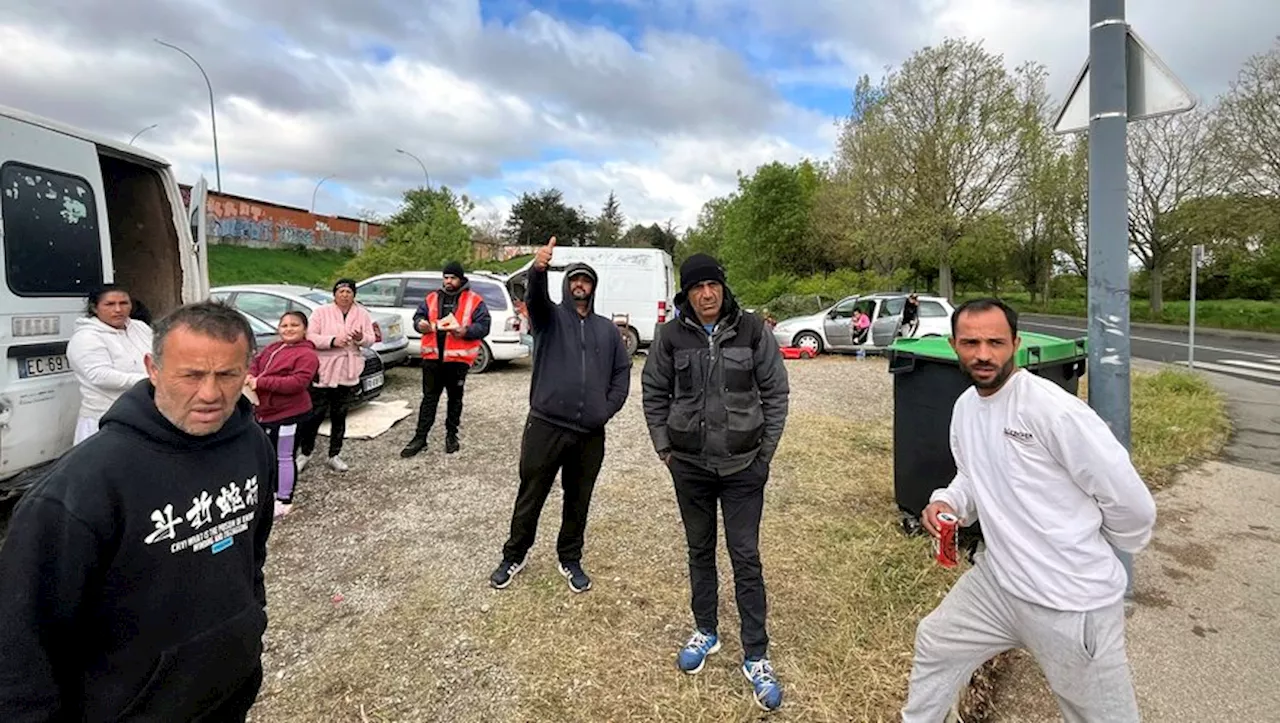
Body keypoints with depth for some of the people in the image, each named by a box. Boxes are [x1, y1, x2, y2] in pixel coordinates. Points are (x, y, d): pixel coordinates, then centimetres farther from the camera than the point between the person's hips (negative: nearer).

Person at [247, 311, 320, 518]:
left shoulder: (306, 354, -16)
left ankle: (285, 501, 12)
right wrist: (250, 375, -4)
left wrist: (261, 382, -24)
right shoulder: (273, 348, 12)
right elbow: (256, 362, 21)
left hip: (288, 415, -9)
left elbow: (297, 382, -25)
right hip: (264, 412, 9)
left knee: (284, 457, 1)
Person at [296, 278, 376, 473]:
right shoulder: (321, 312, -2)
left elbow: (371, 339, 5)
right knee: (315, 414, 0)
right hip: (323, 372, -3)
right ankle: (305, 452, 17)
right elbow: (310, 337, -9)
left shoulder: (362, 314, 8)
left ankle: (334, 455, 22)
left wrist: (361, 338, -17)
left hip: (348, 374, 3)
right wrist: (332, 341, -23)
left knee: (339, 416, 12)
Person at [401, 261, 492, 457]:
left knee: (455, 398, 11)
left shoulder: (474, 301, -1)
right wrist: (420, 324, -10)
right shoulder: (432, 298, 12)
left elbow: (483, 327, -7)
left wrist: (464, 331, -24)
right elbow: (418, 316, 13)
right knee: (429, 398, 7)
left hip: (458, 359, -2)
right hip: (432, 357, 3)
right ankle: (420, 437, 12)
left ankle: (451, 436, 24)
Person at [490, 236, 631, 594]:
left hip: (590, 434, 3)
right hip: (545, 426, -3)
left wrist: (609, 408, 0)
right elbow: (535, 297, -19)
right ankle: (514, 556, 29)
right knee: (530, 497, 9)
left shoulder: (607, 329, 14)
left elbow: (622, 370, 14)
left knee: (578, 502, 15)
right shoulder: (550, 316, 4)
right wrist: (538, 269, -41)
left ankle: (570, 559, 33)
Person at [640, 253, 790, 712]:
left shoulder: (751, 330, -7)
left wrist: (766, 450, -1)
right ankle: (705, 632, 37)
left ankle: (756, 656, 18)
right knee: (700, 550, 17)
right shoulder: (673, 335, -4)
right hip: (689, 466, 2)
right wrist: (663, 446, 3)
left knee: (746, 558, 4)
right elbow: (654, 391, 7)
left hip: (743, 466, -1)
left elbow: (776, 391, 0)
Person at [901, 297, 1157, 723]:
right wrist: (947, 503, -4)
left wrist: (1085, 547, -2)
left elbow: (1132, 505, -20)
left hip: (1072, 602, -7)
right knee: (935, 644, 22)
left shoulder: (1055, 410, -24)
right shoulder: (965, 406, 2)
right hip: (996, 580, 7)